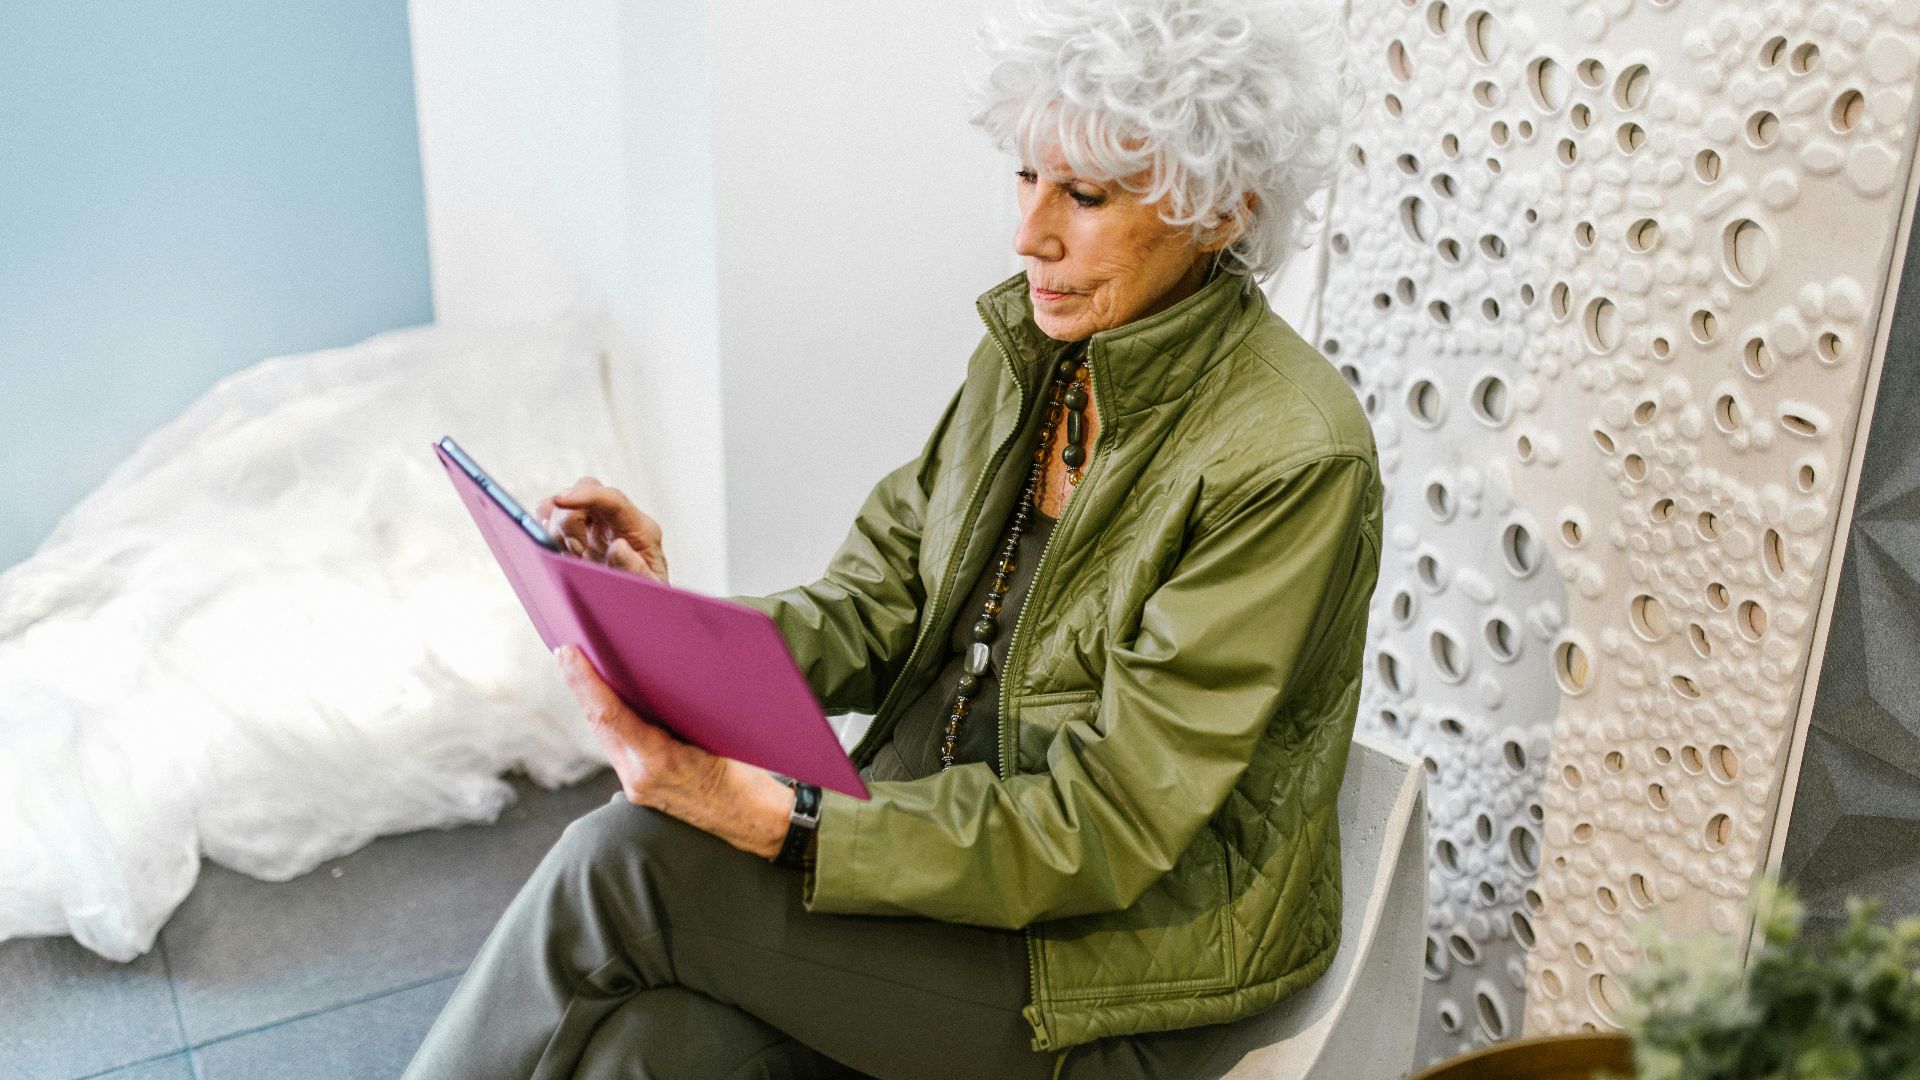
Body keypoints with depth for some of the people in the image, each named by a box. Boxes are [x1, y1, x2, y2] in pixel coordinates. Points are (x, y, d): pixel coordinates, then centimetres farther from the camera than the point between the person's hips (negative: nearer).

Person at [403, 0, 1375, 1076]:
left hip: (1116, 949, -5)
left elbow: (1103, 829, -21)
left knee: (625, 864, -19)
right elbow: (875, 617, 5)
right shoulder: (1029, 348, 3)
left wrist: (773, 818, -29)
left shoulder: (1291, 454, -21)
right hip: (937, 830, 6)